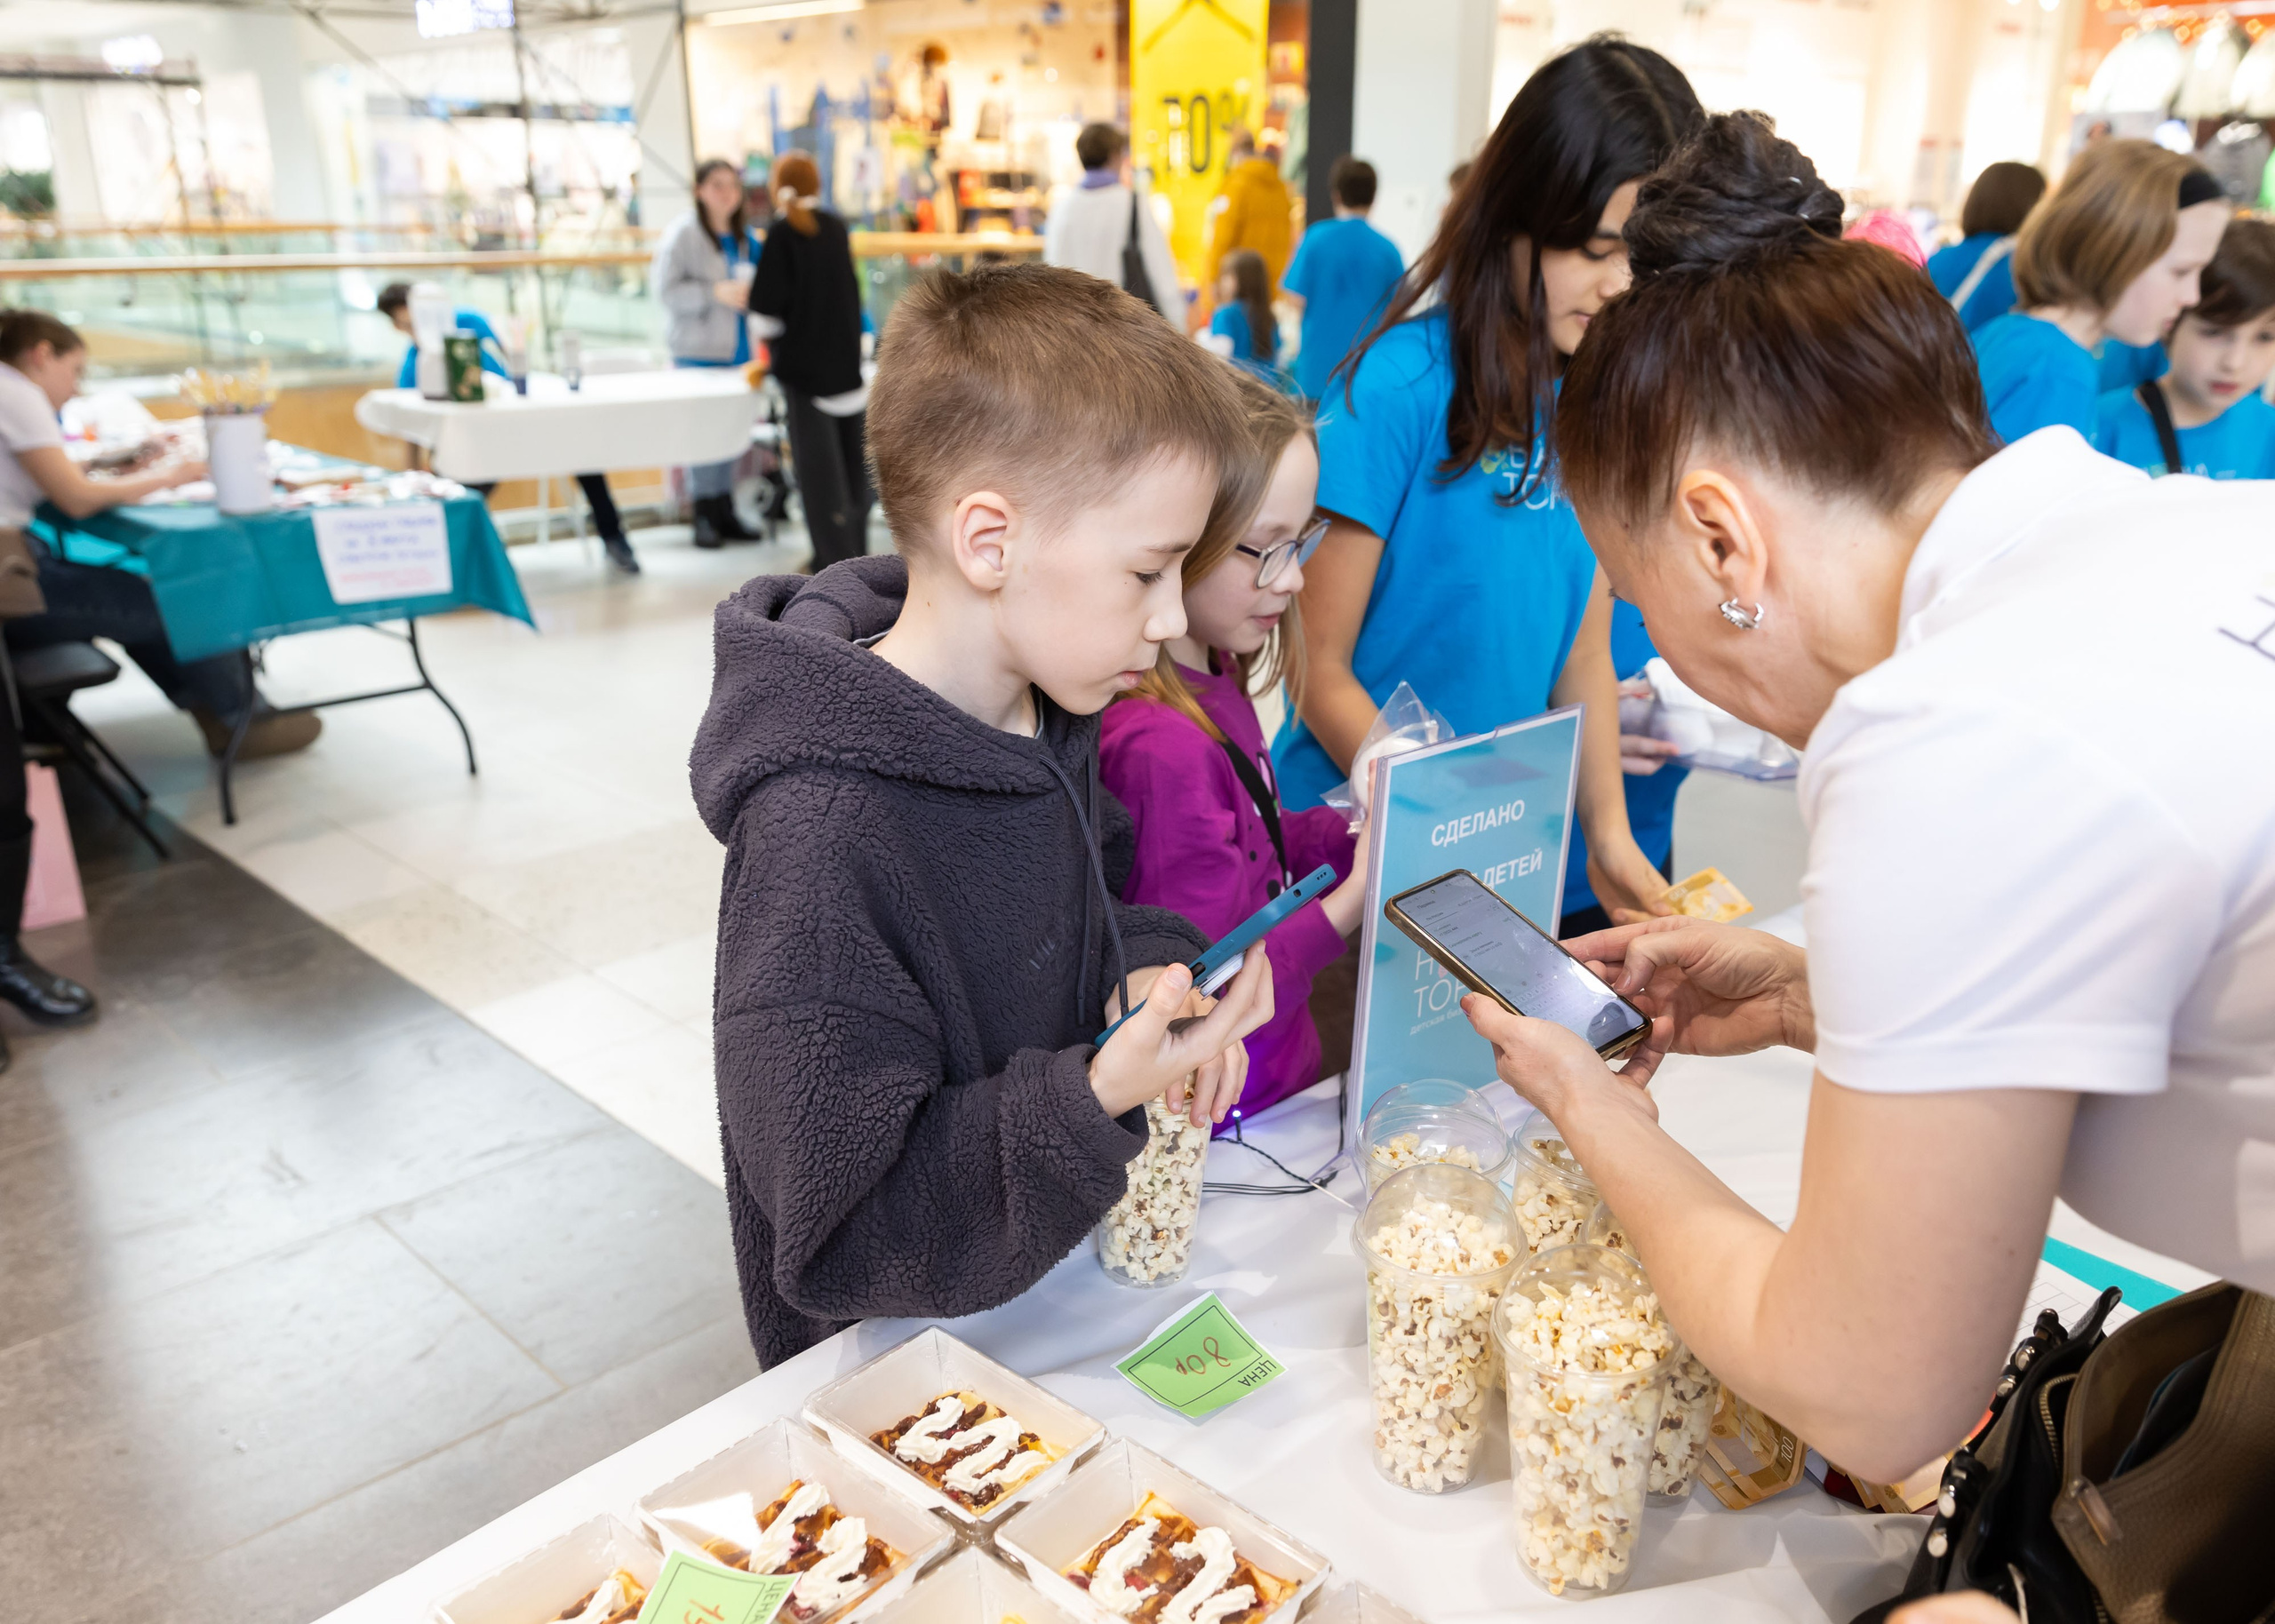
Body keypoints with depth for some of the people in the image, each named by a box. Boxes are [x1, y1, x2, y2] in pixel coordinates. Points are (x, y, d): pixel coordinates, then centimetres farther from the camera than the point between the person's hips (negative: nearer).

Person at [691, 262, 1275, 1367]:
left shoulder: (1049, 713, -4)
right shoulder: (821, 829, -30)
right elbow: (842, 1237, -24)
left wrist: (1149, 967, -9)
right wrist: (1095, 1097, -35)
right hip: (895, 1369, -5)